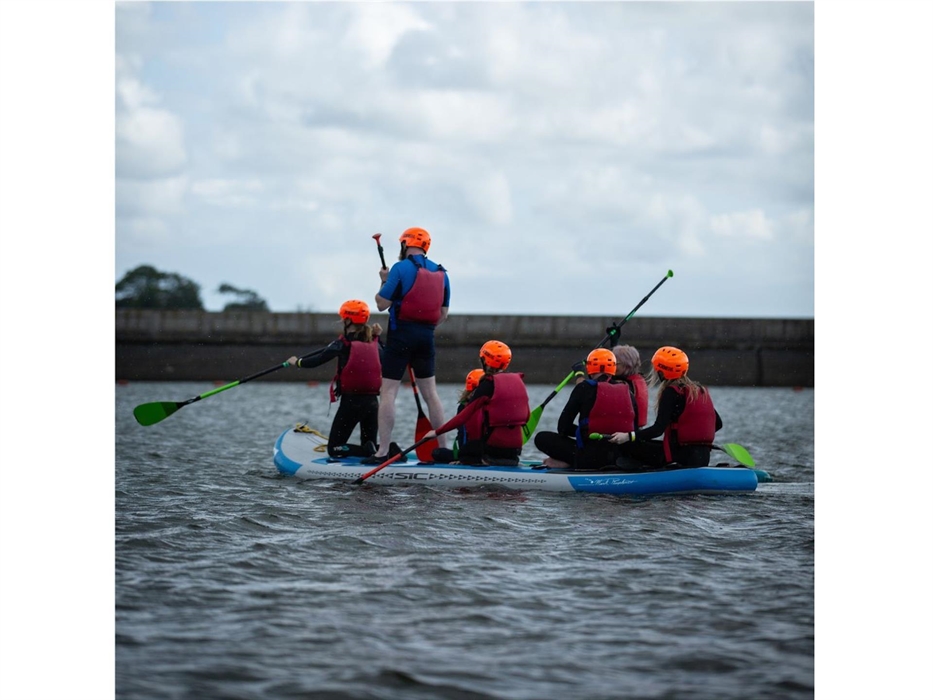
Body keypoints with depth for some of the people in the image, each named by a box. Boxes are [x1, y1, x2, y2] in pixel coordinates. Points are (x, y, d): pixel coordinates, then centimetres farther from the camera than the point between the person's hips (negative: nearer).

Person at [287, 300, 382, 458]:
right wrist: (376, 336, 25)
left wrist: (297, 362, 13)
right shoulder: (374, 343, 7)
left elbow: (318, 359, -5)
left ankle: (369, 451, -21)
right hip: (372, 402, 5)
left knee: (334, 449, 4)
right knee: (370, 444, 17)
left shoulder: (342, 344, -7)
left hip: (350, 402, -5)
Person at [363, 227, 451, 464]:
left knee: (388, 392, -5)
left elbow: (382, 304, -9)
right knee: (430, 392, 14)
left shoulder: (401, 268, -8)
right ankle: (443, 448, 16)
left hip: (401, 335, -6)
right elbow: (443, 315, 12)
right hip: (426, 338, 6)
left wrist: (385, 281, 8)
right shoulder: (441, 273, 11)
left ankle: (383, 452, -10)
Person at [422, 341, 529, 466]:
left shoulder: (488, 385, -12)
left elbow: (464, 416, -11)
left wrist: (437, 432, -4)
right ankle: (509, 458, 8)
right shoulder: (518, 381, 5)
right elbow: (527, 415, 13)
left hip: (494, 444, -7)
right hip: (516, 445, 7)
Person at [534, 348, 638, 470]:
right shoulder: (628, 392, 10)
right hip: (620, 458, 4)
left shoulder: (584, 388, 0)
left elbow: (563, 427, 0)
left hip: (591, 457, -4)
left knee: (542, 438, 12)